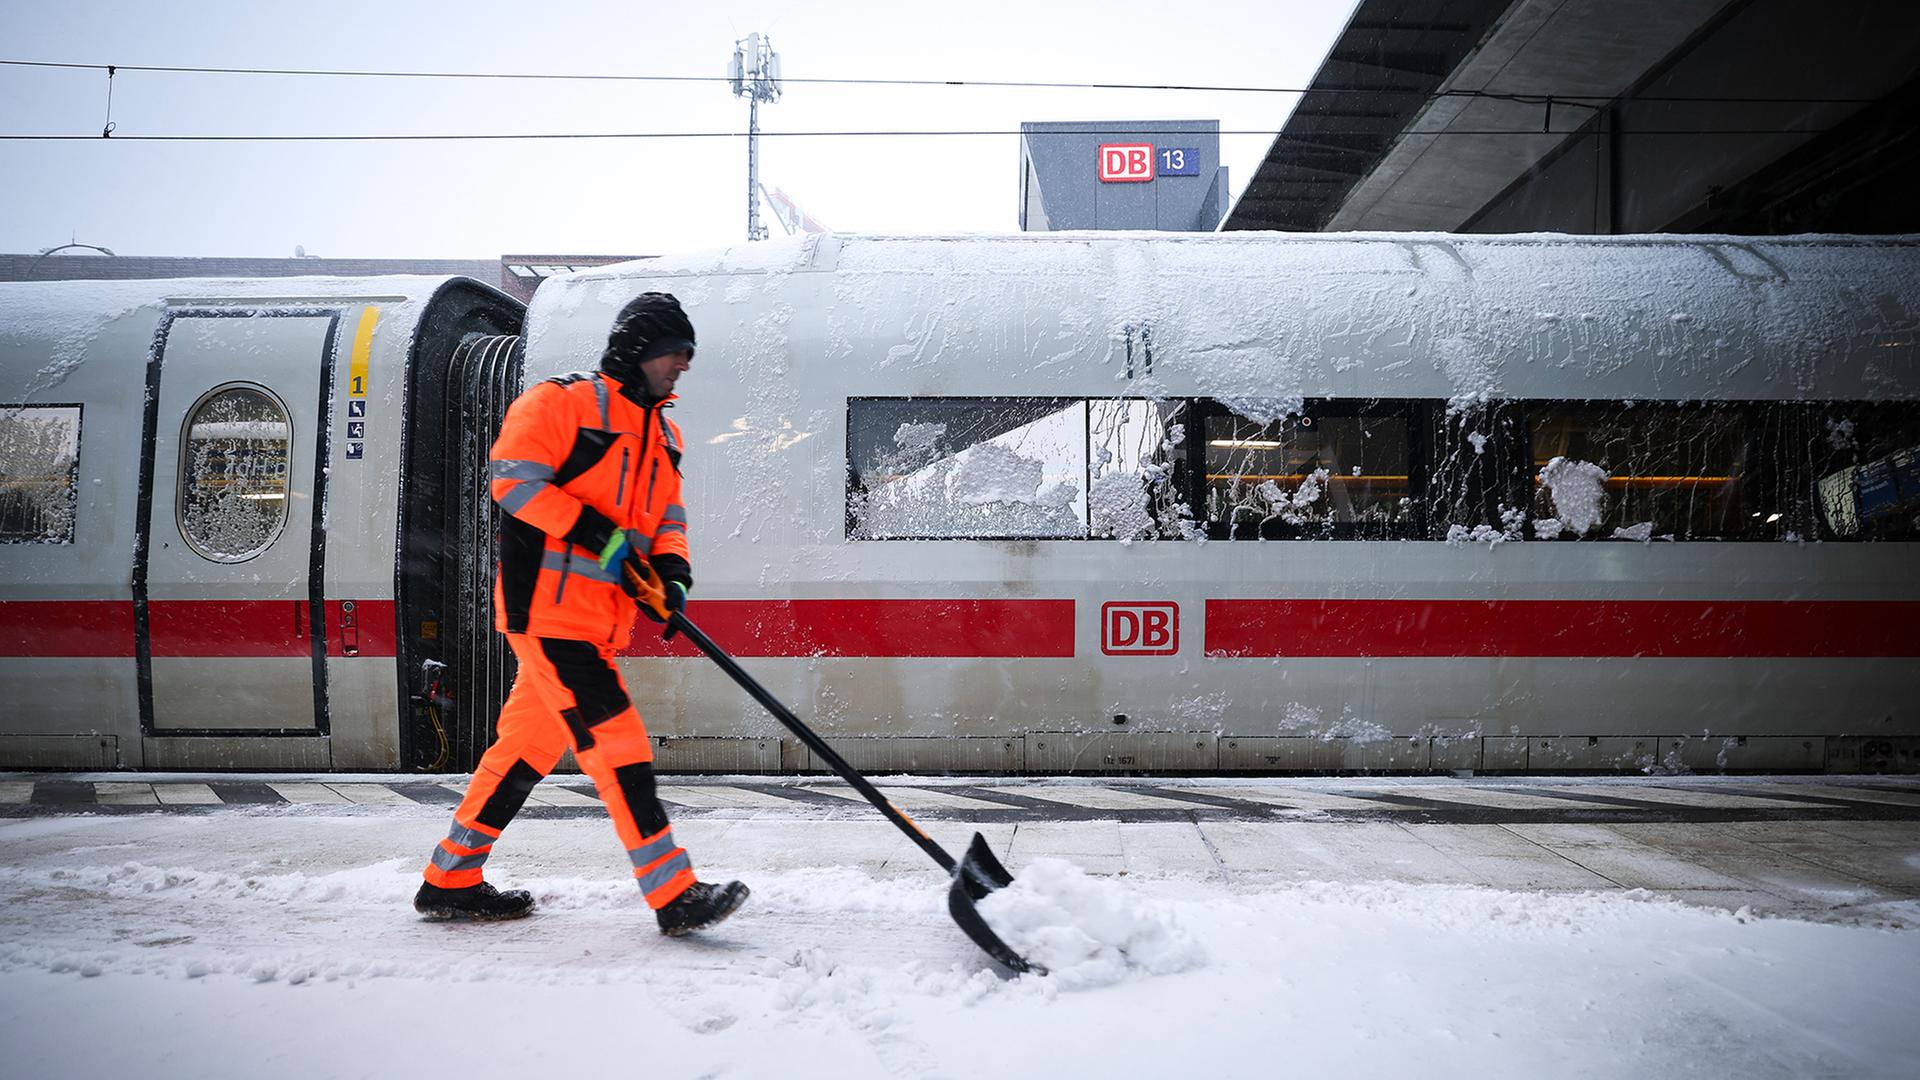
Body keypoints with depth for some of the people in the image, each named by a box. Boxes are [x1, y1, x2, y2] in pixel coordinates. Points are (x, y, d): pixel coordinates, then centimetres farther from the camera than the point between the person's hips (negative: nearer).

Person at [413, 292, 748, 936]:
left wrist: (670, 567, -1)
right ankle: (675, 896, -11)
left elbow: (667, 517, 21)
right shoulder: (564, 401, -6)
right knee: (616, 743, -12)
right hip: (547, 600, -9)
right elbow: (514, 475, -15)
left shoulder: (664, 434, 19)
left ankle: (450, 882, 25)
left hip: (601, 615, 9)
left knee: (530, 745, 13)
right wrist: (595, 533, -20)